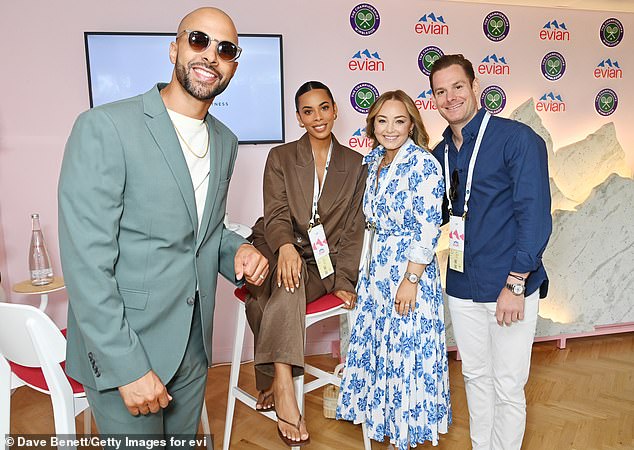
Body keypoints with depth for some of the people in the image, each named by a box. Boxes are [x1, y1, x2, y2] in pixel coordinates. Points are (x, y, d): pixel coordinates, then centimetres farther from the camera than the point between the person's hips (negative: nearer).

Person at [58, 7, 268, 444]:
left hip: (193, 348, 6)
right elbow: (86, 263, -19)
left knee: (184, 441, 23)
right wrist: (128, 367, -19)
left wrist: (237, 250, -5)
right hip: (119, 354, -6)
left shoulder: (225, 141, 6)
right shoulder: (104, 127, -16)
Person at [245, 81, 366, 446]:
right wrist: (286, 247, -28)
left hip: (322, 264, 1)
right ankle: (283, 388, -37)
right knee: (288, 280, -35)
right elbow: (276, 214, -5)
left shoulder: (355, 164, 10)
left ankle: (272, 381, -22)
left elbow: (354, 229, 6)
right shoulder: (280, 158, 8)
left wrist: (344, 280, -6)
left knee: (287, 290, -32)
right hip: (279, 252, 0)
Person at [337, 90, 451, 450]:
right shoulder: (373, 160, 9)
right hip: (374, 269, 7)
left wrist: (411, 279, -19)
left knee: (407, 349, 4)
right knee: (377, 345, 15)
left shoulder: (423, 162, -13)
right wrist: (366, 268, 14)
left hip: (409, 268, -7)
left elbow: (429, 228, -18)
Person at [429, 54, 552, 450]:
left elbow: (535, 216, -15)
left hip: (510, 287, -6)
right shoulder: (440, 153, 8)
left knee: (507, 388, 7)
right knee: (475, 375, 20)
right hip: (461, 287, 6)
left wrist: (514, 285, -18)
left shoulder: (517, 139, -11)